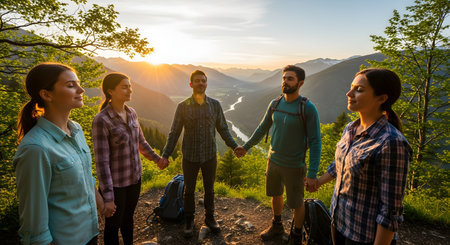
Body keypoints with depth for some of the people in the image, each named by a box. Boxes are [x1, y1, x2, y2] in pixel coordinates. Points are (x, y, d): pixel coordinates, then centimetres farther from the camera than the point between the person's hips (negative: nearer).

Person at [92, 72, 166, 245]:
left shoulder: (131, 113, 0)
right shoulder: (101, 120, -21)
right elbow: (101, 161, -21)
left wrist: (157, 159, 20)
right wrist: (108, 197, -20)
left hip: (135, 178, 6)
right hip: (115, 183, -6)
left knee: (128, 218, 24)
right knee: (113, 224, 14)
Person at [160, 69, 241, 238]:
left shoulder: (215, 105, -3)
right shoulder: (183, 107, -8)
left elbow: (223, 129, 5)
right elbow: (174, 133, -4)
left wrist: (234, 147, -2)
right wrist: (165, 155, -11)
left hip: (210, 156, 1)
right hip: (190, 157, -1)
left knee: (209, 189, 17)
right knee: (189, 190, 14)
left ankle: (209, 218, 38)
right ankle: (189, 221, 35)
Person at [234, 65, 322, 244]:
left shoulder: (308, 109, -18)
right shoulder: (275, 104, -2)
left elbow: (315, 142, -17)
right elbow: (263, 128, 11)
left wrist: (312, 174, -22)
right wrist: (246, 146, 14)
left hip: (294, 167, -5)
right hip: (273, 161, 5)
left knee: (296, 204, 11)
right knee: (275, 195, 22)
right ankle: (277, 226, 48)